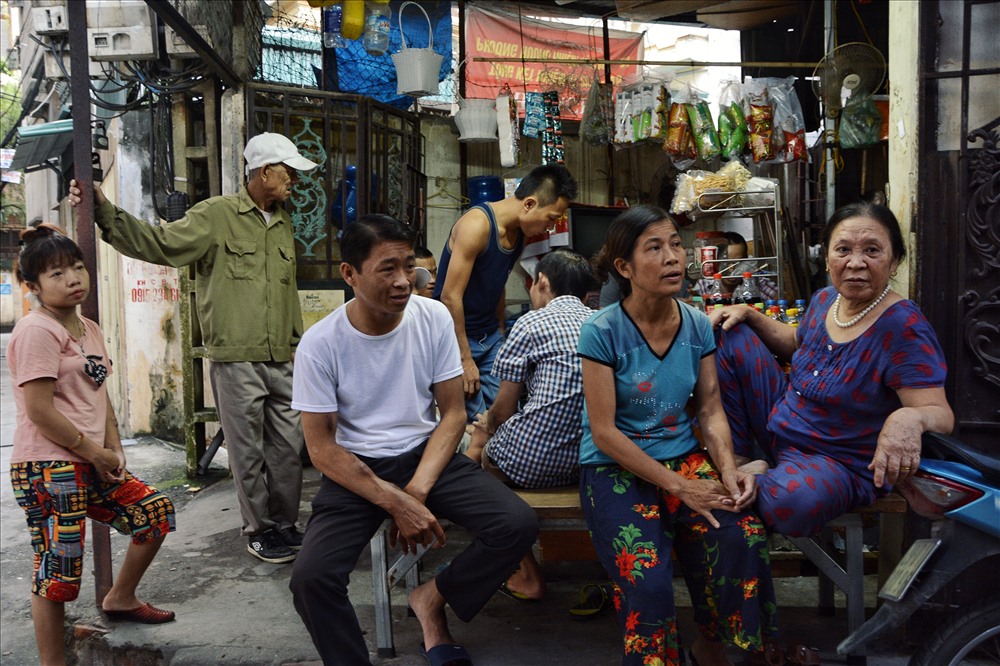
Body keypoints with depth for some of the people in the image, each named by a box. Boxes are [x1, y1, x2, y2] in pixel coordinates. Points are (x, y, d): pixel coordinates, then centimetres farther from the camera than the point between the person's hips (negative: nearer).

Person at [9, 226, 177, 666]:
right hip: (47, 471, -9)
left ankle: (120, 598, 32)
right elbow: (40, 411, -19)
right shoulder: (37, 332, -14)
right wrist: (96, 453, -11)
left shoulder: (89, 330, 13)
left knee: (157, 512, 12)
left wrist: (113, 450, 4)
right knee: (58, 572, -1)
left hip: (91, 466, 9)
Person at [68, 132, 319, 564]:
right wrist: (105, 213, -28)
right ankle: (258, 530, 20)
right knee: (248, 451, 4)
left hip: (282, 361, 6)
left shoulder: (283, 225, 16)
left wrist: (298, 343, 21)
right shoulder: (216, 216, -5)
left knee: (288, 446, 11)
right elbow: (160, 244, -15)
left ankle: (285, 524, 27)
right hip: (236, 359, -6)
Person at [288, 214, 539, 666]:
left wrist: (417, 491, -16)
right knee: (310, 578, -25)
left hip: (427, 454, 2)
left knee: (518, 525, -18)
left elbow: (453, 414, -3)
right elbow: (321, 447, -9)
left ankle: (431, 599, 8)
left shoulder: (434, 318, -7)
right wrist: (394, 502, -19)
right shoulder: (320, 343, -13)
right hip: (355, 468, -2)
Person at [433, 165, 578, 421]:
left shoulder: (519, 231, 5)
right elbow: (450, 296, -21)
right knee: (477, 419, -10)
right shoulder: (477, 224, -20)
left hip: (490, 336, 8)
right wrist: (465, 359, -17)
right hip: (456, 334, -7)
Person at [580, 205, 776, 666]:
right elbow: (604, 432, -13)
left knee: (744, 537, -22)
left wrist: (728, 470, -13)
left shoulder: (697, 326, 2)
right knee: (646, 577, -27)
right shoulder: (602, 332, -13)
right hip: (615, 468, -4)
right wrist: (678, 486, -16)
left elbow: (711, 410, 6)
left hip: (684, 456, 4)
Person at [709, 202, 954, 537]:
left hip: (840, 465, -7)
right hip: (779, 424, 7)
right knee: (729, 335, 2)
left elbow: (941, 415, -27)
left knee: (790, 501, -42)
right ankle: (741, 461, 3)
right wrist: (748, 314, 5)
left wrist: (911, 418, -51)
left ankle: (761, 477, -3)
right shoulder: (825, 300, -2)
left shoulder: (903, 329, -24)